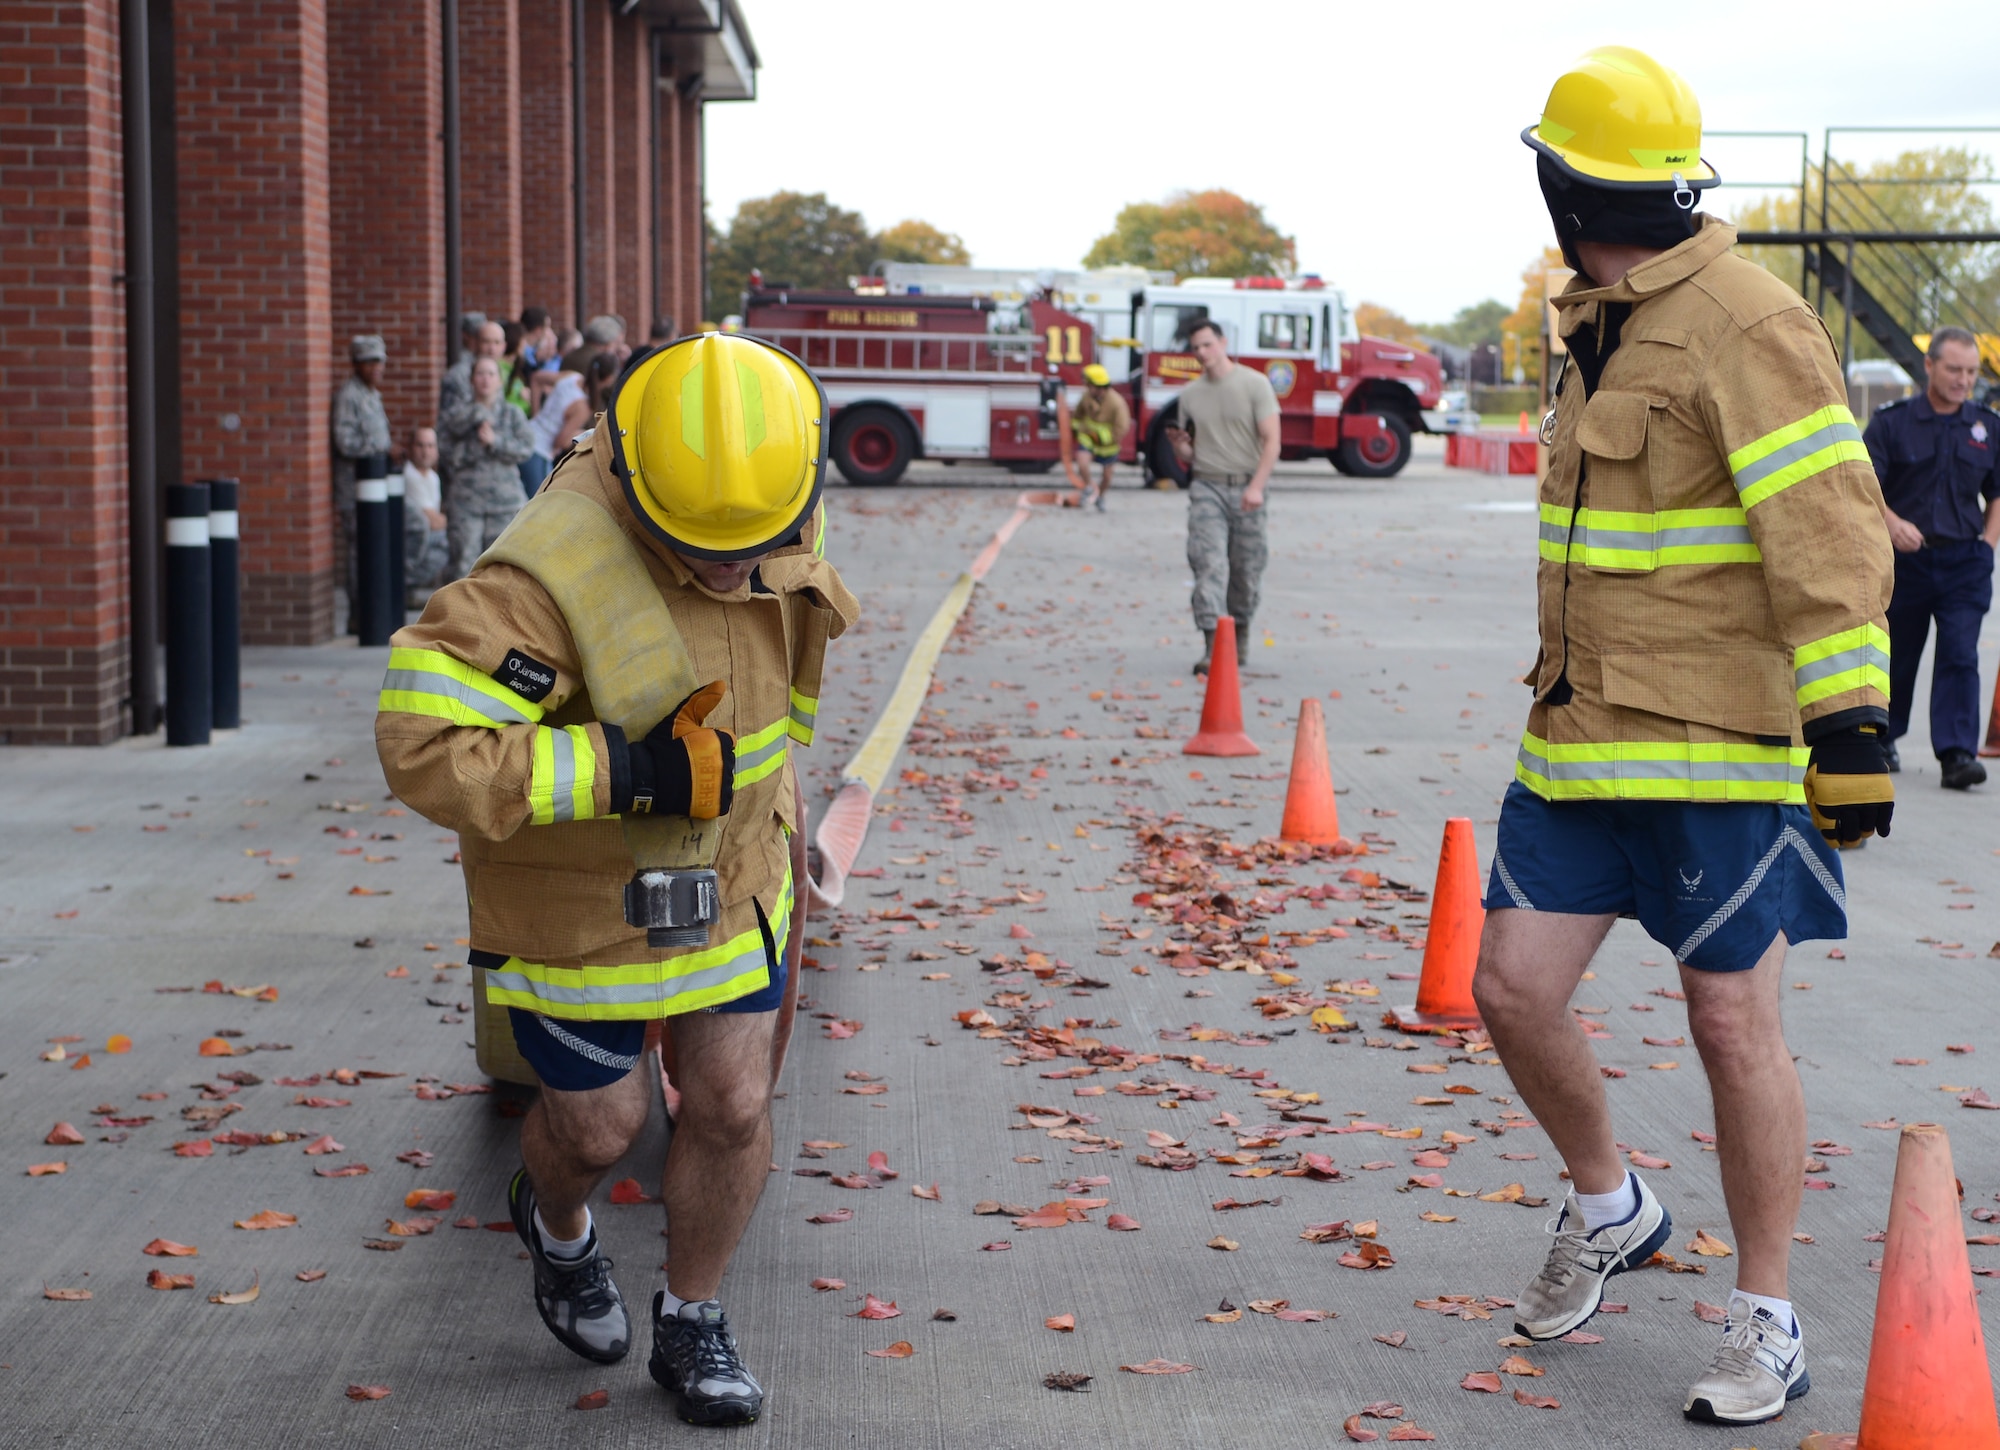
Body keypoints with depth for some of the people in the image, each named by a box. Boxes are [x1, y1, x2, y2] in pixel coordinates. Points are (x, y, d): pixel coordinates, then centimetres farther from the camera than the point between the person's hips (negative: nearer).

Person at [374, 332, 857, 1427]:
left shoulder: (787, 520, -11)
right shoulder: (552, 577, -35)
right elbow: (425, 747, -40)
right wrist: (624, 774, -38)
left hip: (732, 863, 5)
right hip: (581, 890, -5)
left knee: (731, 1107, 6)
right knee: (599, 1126, 11)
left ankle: (692, 1326, 29)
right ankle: (555, 1222, 47)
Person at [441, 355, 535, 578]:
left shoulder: (512, 414, 9)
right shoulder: (459, 415, 8)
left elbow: (527, 446, -4)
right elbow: (447, 451, -3)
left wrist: (495, 442, -12)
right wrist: (475, 446, -11)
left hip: (504, 498, 0)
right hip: (467, 501, 0)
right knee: (465, 559, -7)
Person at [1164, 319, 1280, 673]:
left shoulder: (1254, 384, 0)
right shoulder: (1190, 394, 11)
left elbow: (1271, 441, -7)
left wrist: (1256, 487, -18)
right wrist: (1178, 445, -8)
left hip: (1245, 488, -2)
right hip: (1207, 488, 2)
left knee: (1247, 568, 5)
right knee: (1209, 563, -13)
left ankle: (1241, 630, 29)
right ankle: (1211, 647, -21)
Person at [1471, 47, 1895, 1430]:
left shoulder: (1745, 323, -14)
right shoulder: (1604, 328, 15)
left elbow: (1830, 528, -19)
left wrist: (1849, 718, -23)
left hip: (1719, 741, -8)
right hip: (1586, 733, 8)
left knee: (1732, 1019, -1)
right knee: (1513, 984, 4)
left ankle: (1769, 1321, 13)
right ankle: (1609, 1208, 29)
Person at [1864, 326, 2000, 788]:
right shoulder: (1892, 422, -2)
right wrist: (1892, 522, -25)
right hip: (1905, 559, -1)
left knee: (1960, 656, -10)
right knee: (1896, 656, 12)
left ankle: (1957, 755, -13)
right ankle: (1882, 739, 33)